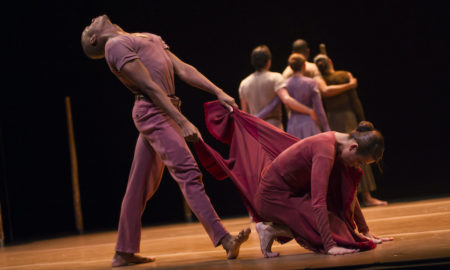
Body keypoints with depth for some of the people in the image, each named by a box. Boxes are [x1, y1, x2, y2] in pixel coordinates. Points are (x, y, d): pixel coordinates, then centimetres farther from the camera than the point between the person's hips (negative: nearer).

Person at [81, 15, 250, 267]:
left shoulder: (150, 38, 23)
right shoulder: (115, 45, -4)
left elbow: (183, 69, 14)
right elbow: (150, 86, -13)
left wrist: (218, 92, 4)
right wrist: (183, 122, -19)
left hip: (159, 114, 9)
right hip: (152, 111, -9)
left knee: (142, 185, 11)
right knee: (188, 173, -19)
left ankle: (124, 251, 18)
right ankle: (223, 239, -26)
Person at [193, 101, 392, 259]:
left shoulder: (341, 146, 0)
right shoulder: (326, 152, -29)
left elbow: (349, 193, 11)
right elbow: (318, 202, -35)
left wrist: (365, 232, 13)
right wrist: (330, 246, -36)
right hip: (273, 197, -10)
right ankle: (273, 229, -4)